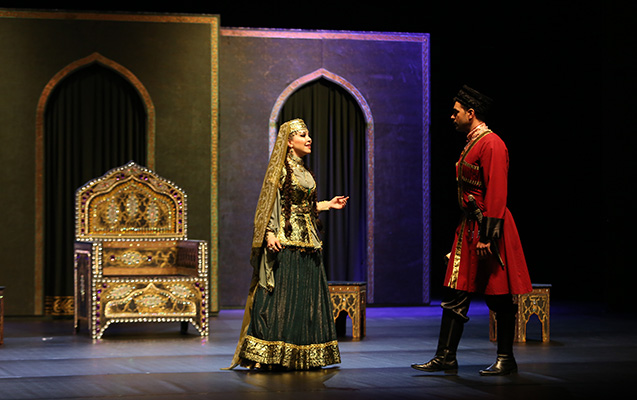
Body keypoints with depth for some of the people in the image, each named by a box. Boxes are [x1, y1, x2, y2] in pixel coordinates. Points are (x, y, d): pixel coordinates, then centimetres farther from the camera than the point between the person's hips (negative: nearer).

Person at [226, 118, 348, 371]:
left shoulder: (303, 171, 18)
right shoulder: (281, 168, -6)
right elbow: (270, 202, -12)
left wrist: (328, 205, 18)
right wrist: (270, 233, -22)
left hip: (307, 243, 8)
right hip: (285, 241, -8)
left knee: (307, 298, 6)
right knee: (280, 296, -9)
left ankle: (301, 356, 11)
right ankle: (271, 356, -6)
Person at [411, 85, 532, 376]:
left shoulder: (492, 144, -14)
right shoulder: (471, 143, 17)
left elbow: (497, 194, -20)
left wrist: (486, 237, -23)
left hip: (487, 228, -10)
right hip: (468, 228, 10)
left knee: (499, 297, 0)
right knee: (455, 294, 6)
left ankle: (506, 360, 9)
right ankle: (446, 358, 9)